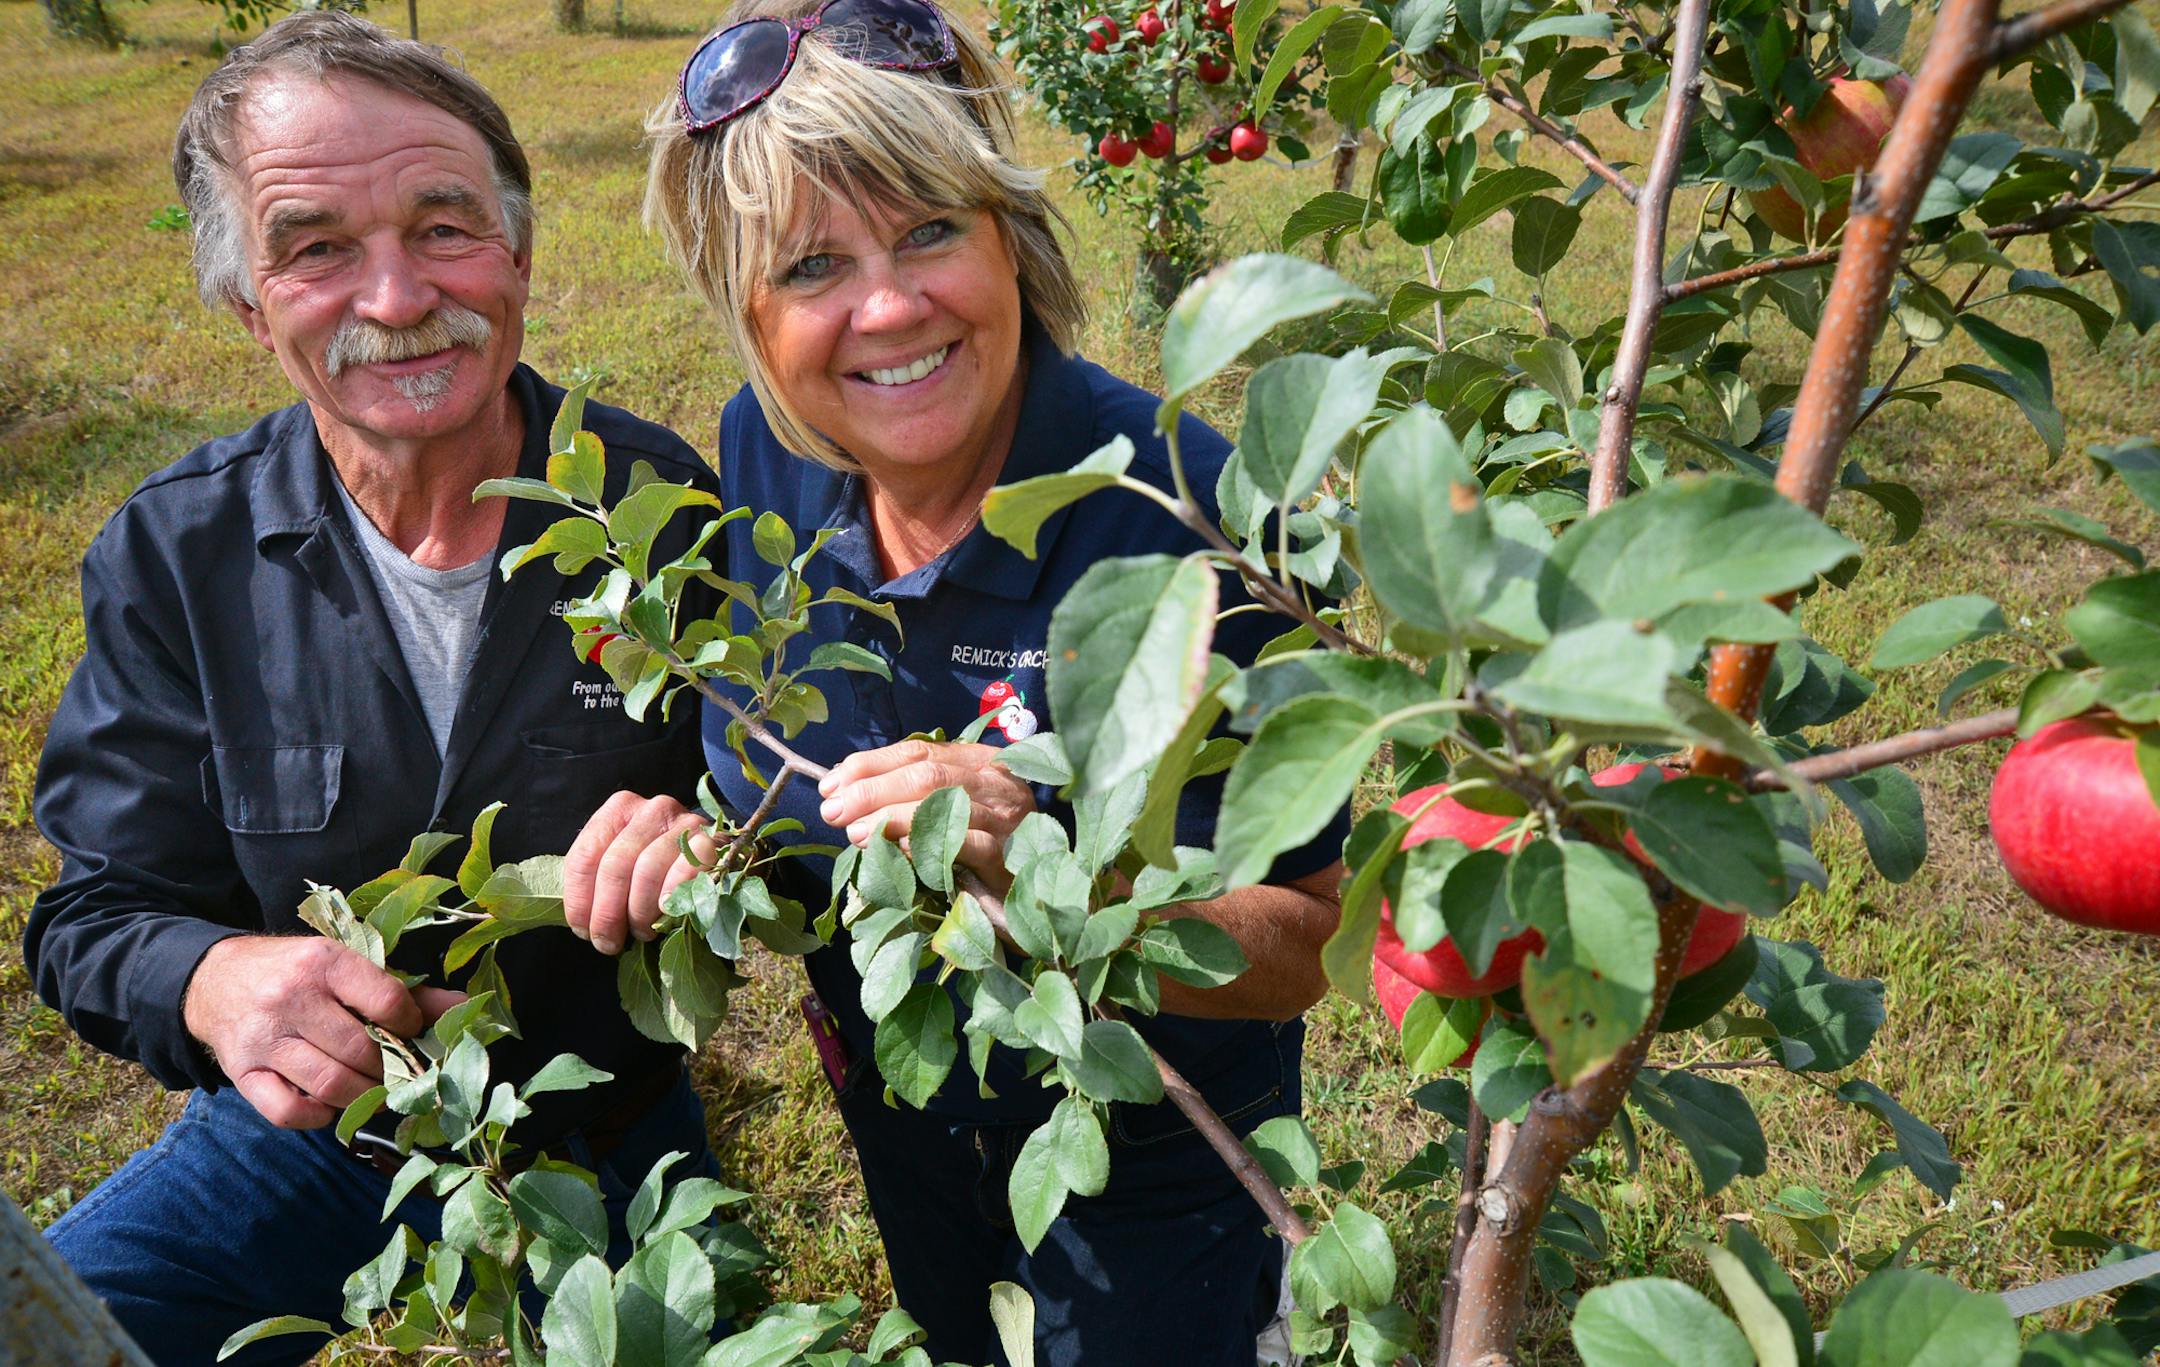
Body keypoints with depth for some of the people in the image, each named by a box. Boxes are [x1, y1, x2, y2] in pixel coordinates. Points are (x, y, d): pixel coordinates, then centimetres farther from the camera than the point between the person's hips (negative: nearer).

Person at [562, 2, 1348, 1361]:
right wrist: (698, 847, -20)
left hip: (1153, 1170, -5)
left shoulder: (1189, 517, -32)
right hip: (902, 1120, 5)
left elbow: (1302, 947, -25)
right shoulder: (766, 456, -15)